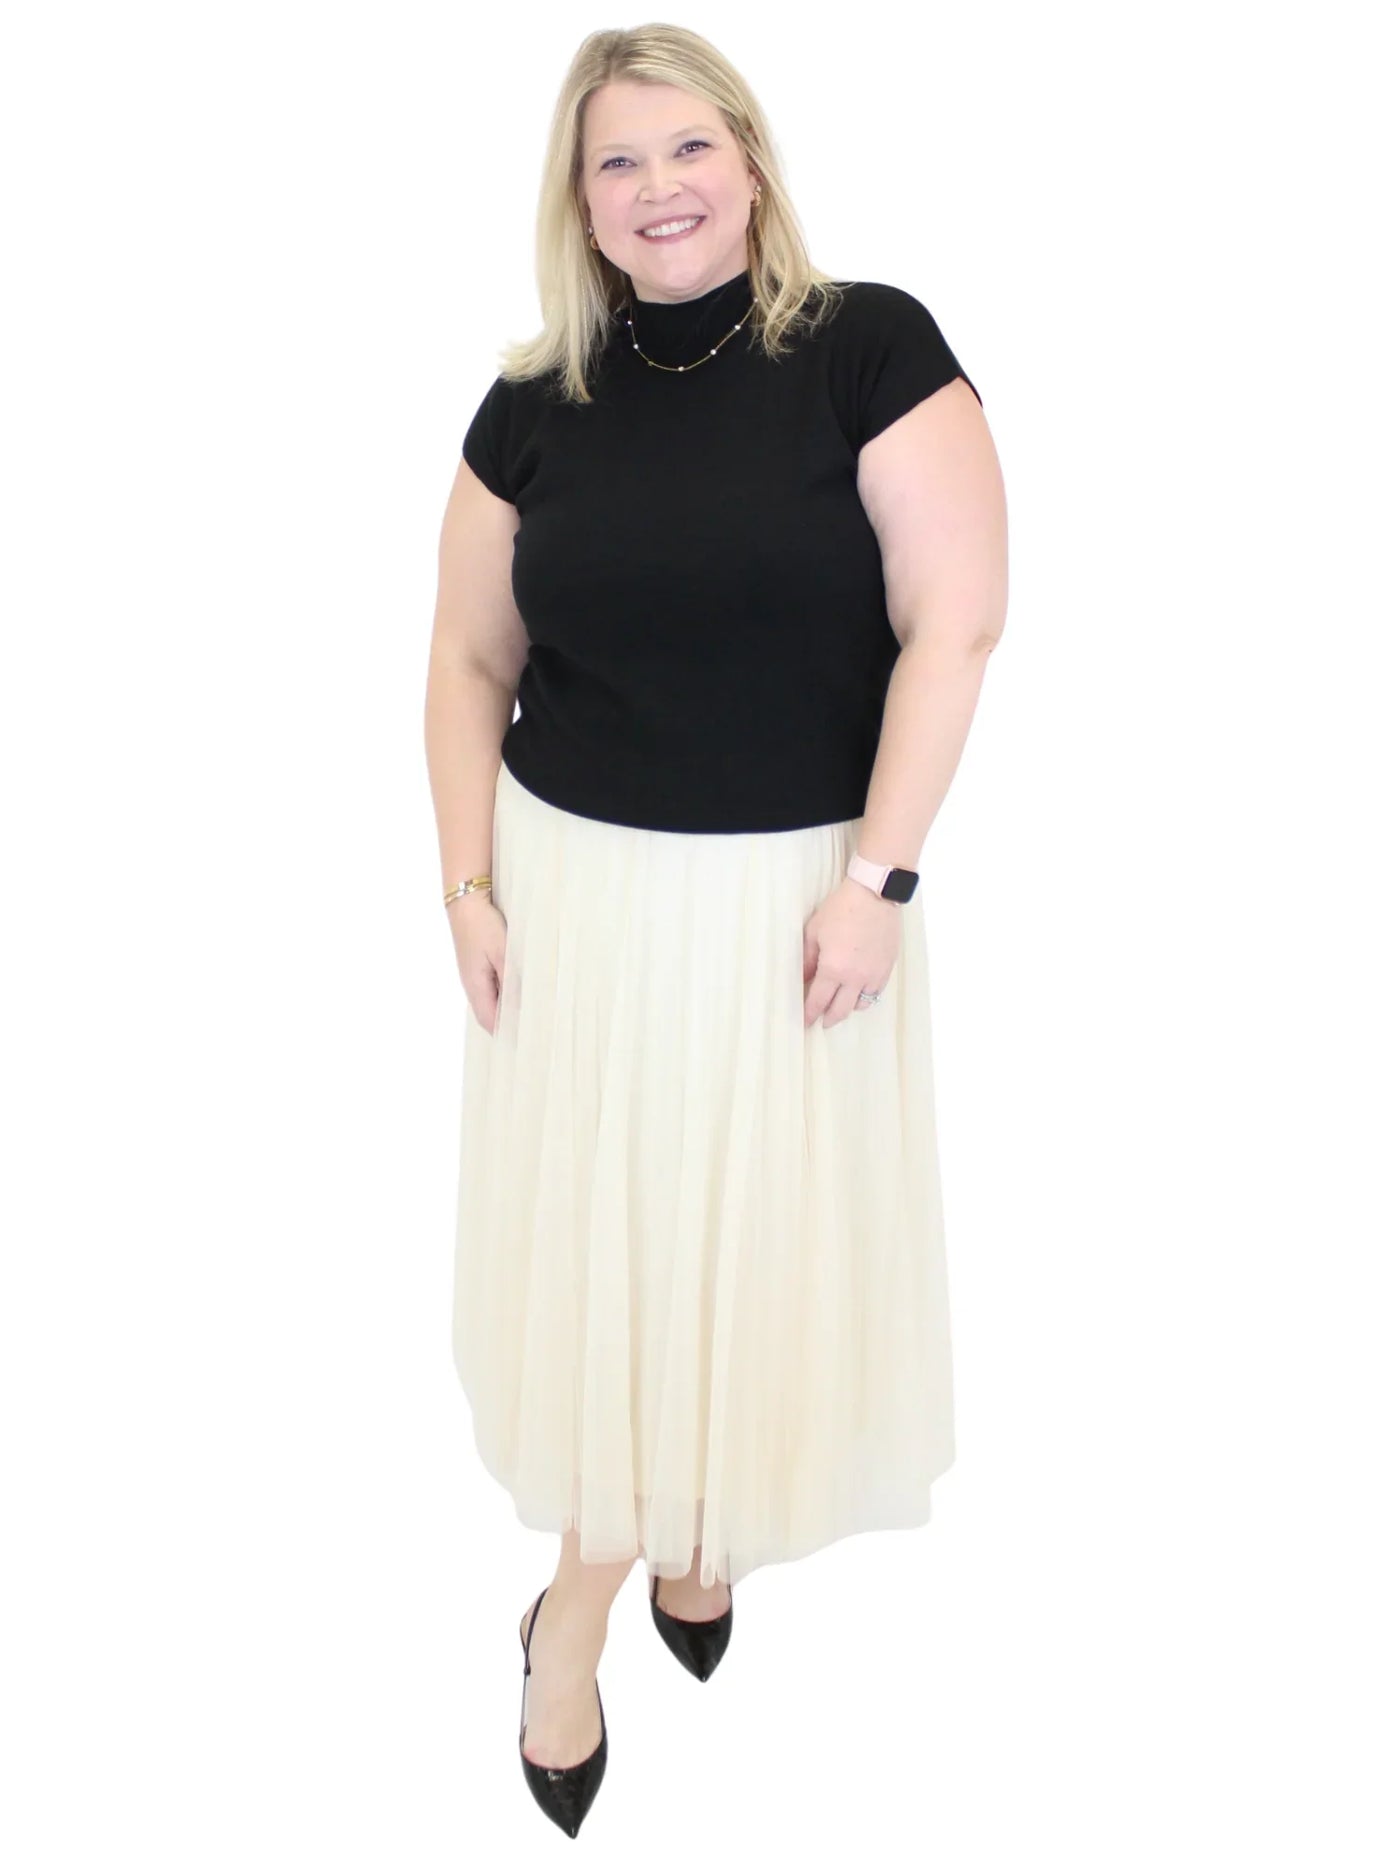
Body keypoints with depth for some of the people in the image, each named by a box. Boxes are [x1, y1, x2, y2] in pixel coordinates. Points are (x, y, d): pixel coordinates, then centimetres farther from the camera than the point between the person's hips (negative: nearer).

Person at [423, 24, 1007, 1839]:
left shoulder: (868, 347, -7)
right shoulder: (534, 408, 3)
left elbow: (953, 622, -11)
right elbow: (470, 659, 9)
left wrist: (878, 875, -15)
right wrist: (469, 883, 1)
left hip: (793, 893, -2)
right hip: (579, 883, 2)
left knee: (768, 1231, 11)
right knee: (587, 1232, 9)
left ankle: (703, 1528, 40)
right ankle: (577, 1605, 29)